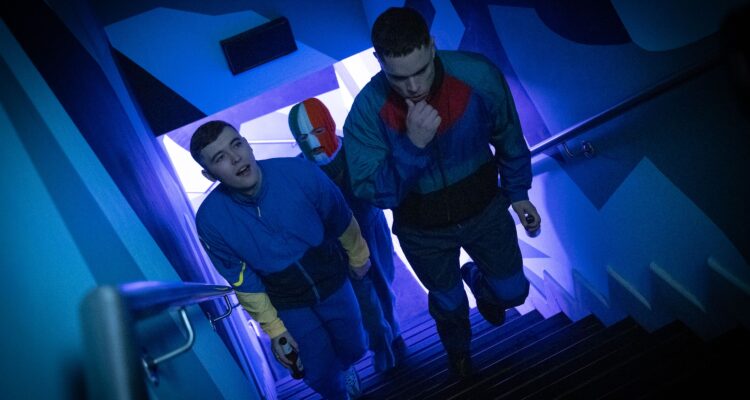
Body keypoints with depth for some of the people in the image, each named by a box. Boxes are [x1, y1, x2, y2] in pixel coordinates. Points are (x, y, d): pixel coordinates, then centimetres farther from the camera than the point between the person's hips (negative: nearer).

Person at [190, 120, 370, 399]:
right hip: (288, 304, 0)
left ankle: (344, 368, 59)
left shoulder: (299, 172, -28)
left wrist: (358, 257, 6)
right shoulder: (210, 220, -26)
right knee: (320, 376, 9)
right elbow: (244, 283, -11)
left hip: (333, 282, 1)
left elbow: (342, 221, -9)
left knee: (354, 349, 20)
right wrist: (273, 327, -4)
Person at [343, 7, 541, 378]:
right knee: (448, 301, 25)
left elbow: (508, 136, -7)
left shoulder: (478, 75, -26)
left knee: (512, 291, 18)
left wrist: (518, 193, 4)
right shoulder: (367, 110, -29)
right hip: (423, 232, 0)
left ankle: (476, 280, 56)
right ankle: (457, 348, 62)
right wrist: (412, 145, -41)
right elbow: (371, 191, -26)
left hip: (485, 211, 1)